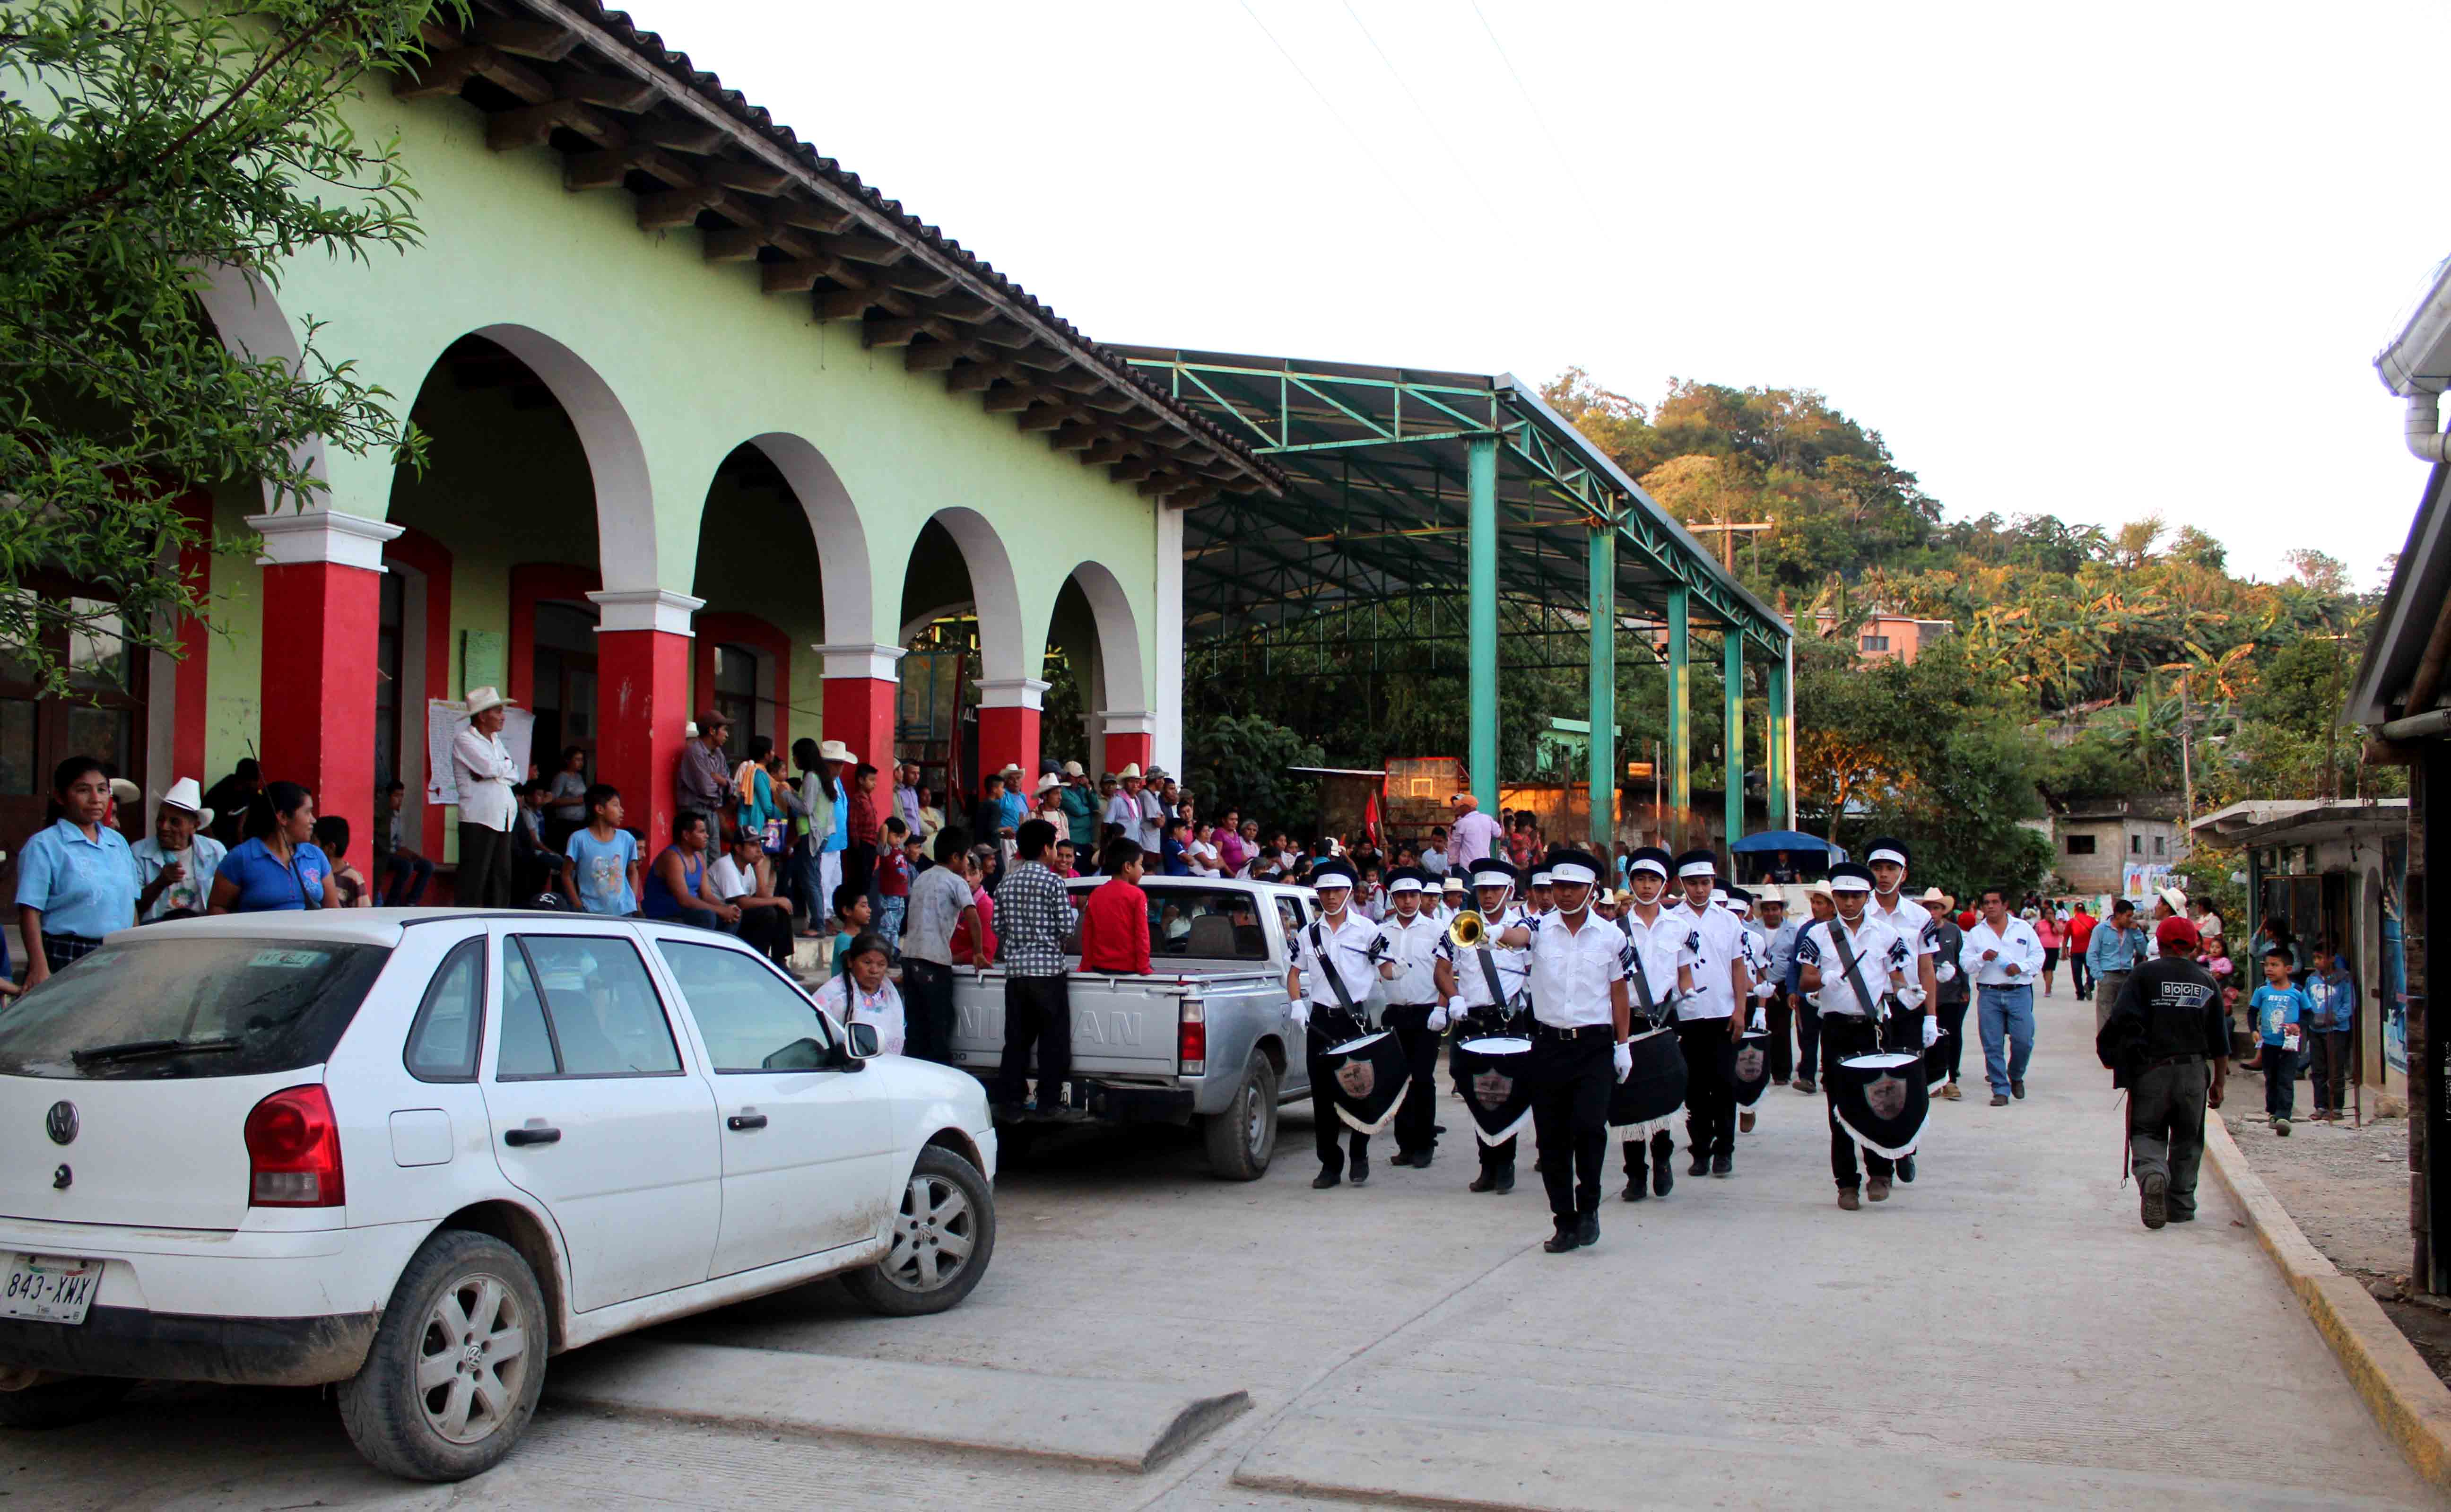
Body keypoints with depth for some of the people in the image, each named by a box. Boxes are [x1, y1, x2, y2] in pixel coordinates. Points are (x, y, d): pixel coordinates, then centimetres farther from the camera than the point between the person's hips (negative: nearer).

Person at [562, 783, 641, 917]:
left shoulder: (626, 839, 7)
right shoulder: (579, 839, -3)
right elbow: (567, 875, 1)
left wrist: (633, 900, 6)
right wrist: (579, 907, -5)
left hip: (624, 912, 3)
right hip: (592, 913, -3)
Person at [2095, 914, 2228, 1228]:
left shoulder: (2145, 974, -2)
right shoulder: (2207, 981, 8)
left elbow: (2121, 1020, -13)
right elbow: (2220, 1041, 10)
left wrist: (2110, 1055, -2)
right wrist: (2219, 1082, 16)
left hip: (2151, 1070, -2)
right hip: (2194, 1072, 2)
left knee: (2147, 1133, 7)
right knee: (2187, 1139, 17)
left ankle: (2153, 1175, -23)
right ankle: (2181, 1206, 18)